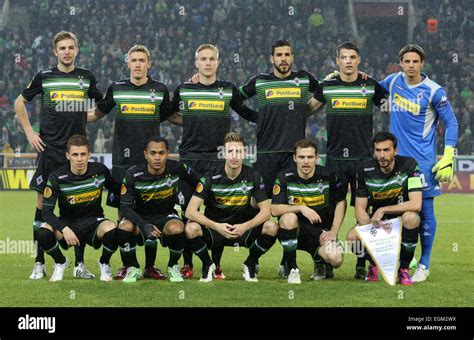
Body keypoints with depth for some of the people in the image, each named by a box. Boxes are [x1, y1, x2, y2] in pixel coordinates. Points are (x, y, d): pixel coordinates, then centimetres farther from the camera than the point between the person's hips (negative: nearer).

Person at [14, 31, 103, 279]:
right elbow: (20, 103, 14)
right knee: (43, 201, -3)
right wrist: (29, 132, 5)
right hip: (49, 147, -1)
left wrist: (84, 118, 8)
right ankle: (39, 263, 2)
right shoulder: (44, 77, 3)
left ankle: (79, 263, 7)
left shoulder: (86, 77, 8)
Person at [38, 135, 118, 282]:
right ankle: (60, 263, 2)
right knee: (43, 233, -32)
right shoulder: (57, 178, -15)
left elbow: (116, 191, 13)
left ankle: (104, 264, -1)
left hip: (93, 222, 0)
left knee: (112, 229, -35)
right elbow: (47, 212, -18)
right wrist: (64, 229, -34)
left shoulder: (100, 170, -9)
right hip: (67, 223, 0)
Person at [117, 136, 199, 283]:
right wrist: (144, 226, -33)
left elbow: (197, 183, 5)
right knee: (124, 227, -33)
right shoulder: (133, 175, -18)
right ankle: (132, 269, -7)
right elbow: (125, 207, -18)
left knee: (176, 229, -35)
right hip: (140, 216, 0)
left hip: (166, 215, 0)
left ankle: (173, 267, -5)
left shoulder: (176, 169, -15)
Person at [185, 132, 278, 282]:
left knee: (271, 228, -26)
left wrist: (245, 226, -28)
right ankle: (207, 265, -1)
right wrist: (216, 226, -34)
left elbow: (265, 211, -10)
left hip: (243, 230, 2)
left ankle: (250, 264, 3)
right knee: (192, 228, -33)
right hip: (214, 229, -1)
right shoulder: (211, 177, -13)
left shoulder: (253, 177, -8)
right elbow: (190, 211, -20)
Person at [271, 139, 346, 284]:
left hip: (321, 231, 1)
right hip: (294, 230, -1)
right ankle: (292, 269, -18)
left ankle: (319, 261, 16)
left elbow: (341, 202, 5)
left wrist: (333, 232, -4)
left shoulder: (327, 176, -5)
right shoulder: (285, 177, -8)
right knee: (288, 218, -36)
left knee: (335, 259, -27)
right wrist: (301, 208, -28)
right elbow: (274, 209, -14)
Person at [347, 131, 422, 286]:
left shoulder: (409, 165, -17)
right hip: (375, 221, 2)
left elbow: (416, 204, -25)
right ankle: (374, 264, 10)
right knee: (352, 237, -27)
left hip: (400, 219, -2)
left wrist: (383, 210, -26)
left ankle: (404, 269, -13)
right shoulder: (366, 170, -8)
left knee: (410, 218, -37)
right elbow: (360, 208, -7)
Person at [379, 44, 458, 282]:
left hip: (423, 159, -4)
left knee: (425, 209, -3)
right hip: (397, 156, 4)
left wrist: (448, 157, -12)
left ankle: (424, 264, 5)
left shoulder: (433, 91, -8)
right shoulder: (393, 82, 5)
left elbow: (451, 122, -3)